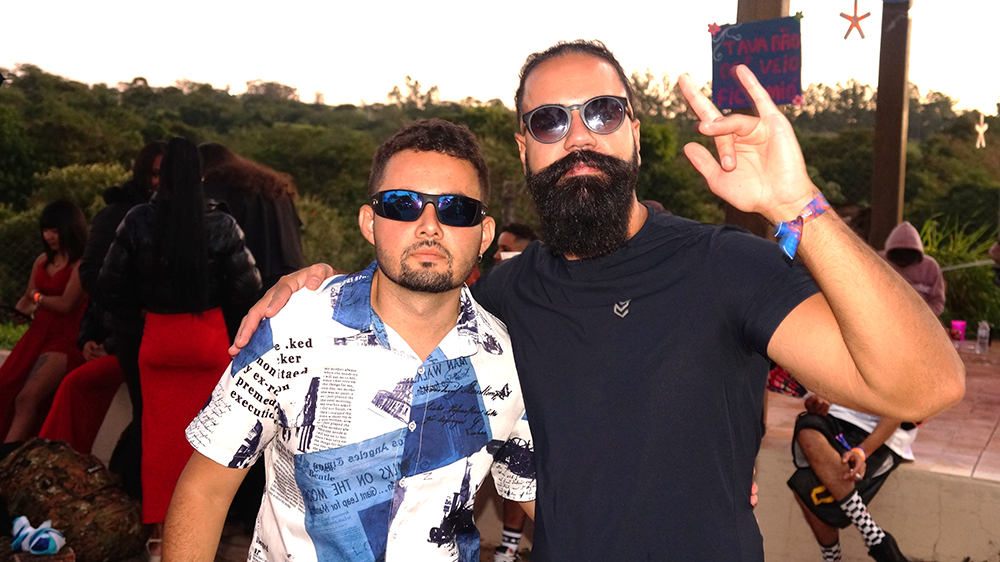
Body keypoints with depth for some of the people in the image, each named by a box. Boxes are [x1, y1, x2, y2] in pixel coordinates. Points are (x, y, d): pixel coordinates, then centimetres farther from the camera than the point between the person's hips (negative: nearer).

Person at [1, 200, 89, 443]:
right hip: (37, 335, 8)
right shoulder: (43, 260, 16)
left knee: (27, 398, -21)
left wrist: (38, 297, 4)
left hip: (64, 340, -8)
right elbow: (27, 299, 24)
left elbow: (65, 304, -14)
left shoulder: (81, 264, -8)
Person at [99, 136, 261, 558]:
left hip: (157, 337, 1)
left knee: (160, 434, 11)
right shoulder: (221, 224, -10)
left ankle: (161, 537, 18)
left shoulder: (139, 221, -7)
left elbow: (112, 283, -1)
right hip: (209, 337, -1)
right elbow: (248, 286, -8)